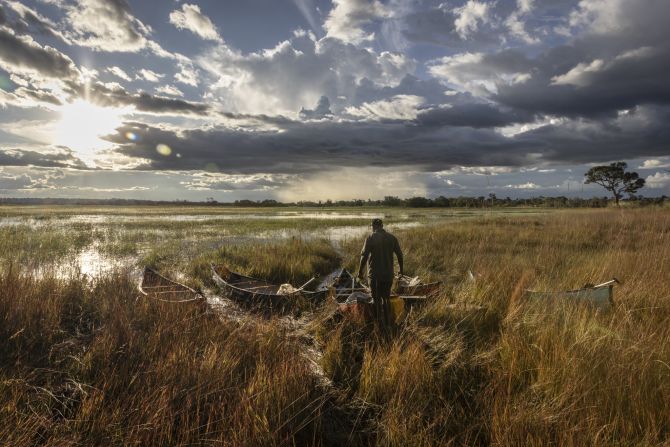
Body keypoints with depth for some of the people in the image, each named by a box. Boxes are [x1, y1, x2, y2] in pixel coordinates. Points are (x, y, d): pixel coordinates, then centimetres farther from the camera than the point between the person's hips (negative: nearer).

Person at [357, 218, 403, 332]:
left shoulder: (370, 238, -11)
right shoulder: (392, 237, 1)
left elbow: (364, 256, -14)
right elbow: (400, 255, 5)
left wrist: (360, 271, -4)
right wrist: (401, 269, 18)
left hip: (375, 274, -4)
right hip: (388, 274, 4)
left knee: (377, 299, 8)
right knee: (386, 298, 19)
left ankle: (381, 324, 12)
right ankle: (389, 323, 24)